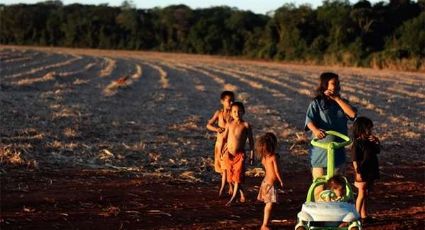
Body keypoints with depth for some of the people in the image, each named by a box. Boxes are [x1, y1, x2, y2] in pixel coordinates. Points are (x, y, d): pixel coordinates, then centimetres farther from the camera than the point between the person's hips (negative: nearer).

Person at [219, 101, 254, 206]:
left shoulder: (246, 125, -4)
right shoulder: (229, 125, 4)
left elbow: (251, 140, 1)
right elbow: (224, 138, 11)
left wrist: (252, 154, 0)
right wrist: (220, 151, 7)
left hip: (240, 154, -4)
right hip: (229, 154, 4)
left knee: (238, 177, -7)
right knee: (231, 177, 10)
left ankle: (233, 198, -3)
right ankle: (242, 193, 29)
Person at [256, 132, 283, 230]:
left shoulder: (264, 157, 6)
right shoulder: (274, 157, -16)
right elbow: (277, 171, -15)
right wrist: (281, 181, -2)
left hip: (265, 181, 9)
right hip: (271, 183, -9)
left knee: (267, 204, 18)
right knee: (269, 204, -9)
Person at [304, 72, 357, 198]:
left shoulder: (341, 102, 9)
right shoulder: (316, 103, -4)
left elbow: (352, 113, -9)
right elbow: (309, 120, -18)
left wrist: (337, 99, -9)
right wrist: (315, 130, -40)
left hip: (338, 149, 5)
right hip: (320, 148, -5)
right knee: (319, 187, 0)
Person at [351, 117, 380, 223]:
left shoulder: (369, 142, 9)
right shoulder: (357, 144, -16)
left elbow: (378, 151, 19)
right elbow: (355, 160, -18)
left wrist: (377, 141, 2)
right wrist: (358, 172, -21)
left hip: (370, 173, 8)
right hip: (362, 174, -8)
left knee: (366, 194, 14)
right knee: (362, 194, -2)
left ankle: (364, 215, 22)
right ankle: (357, 215, 6)